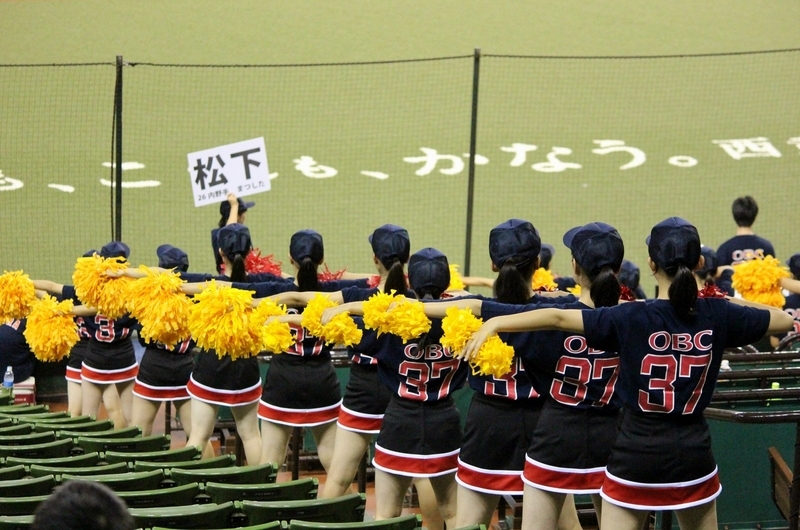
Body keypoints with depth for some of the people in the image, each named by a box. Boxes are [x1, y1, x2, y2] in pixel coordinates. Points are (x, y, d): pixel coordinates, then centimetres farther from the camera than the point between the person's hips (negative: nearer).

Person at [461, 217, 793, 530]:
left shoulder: (632, 318, -13)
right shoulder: (718, 315, -6)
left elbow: (556, 318, -13)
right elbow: (785, 320, 9)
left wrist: (495, 323, -5)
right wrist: (738, 302, 20)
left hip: (637, 453, -2)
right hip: (693, 452, 3)